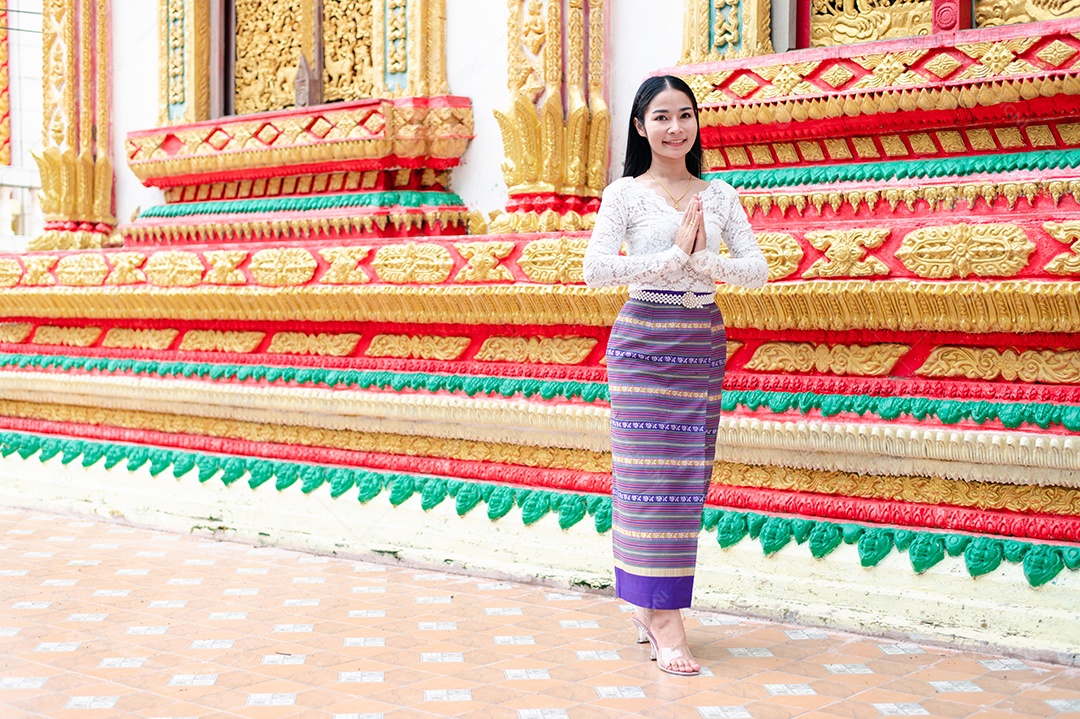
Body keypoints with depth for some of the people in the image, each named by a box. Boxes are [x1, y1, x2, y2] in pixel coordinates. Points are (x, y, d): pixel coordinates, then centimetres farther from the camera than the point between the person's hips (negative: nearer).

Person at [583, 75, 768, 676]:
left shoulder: (720, 195, 10)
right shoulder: (626, 193, -1)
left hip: (703, 345, 4)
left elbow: (758, 269, 1)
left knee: (688, 478, 6)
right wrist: (673, 258, -17)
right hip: (644, 341, -4)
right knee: (651, 475, -6)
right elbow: (595, 269, -13)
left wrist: (703, 261, -15)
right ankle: (666, 622, -4)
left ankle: (651, 607, 19)